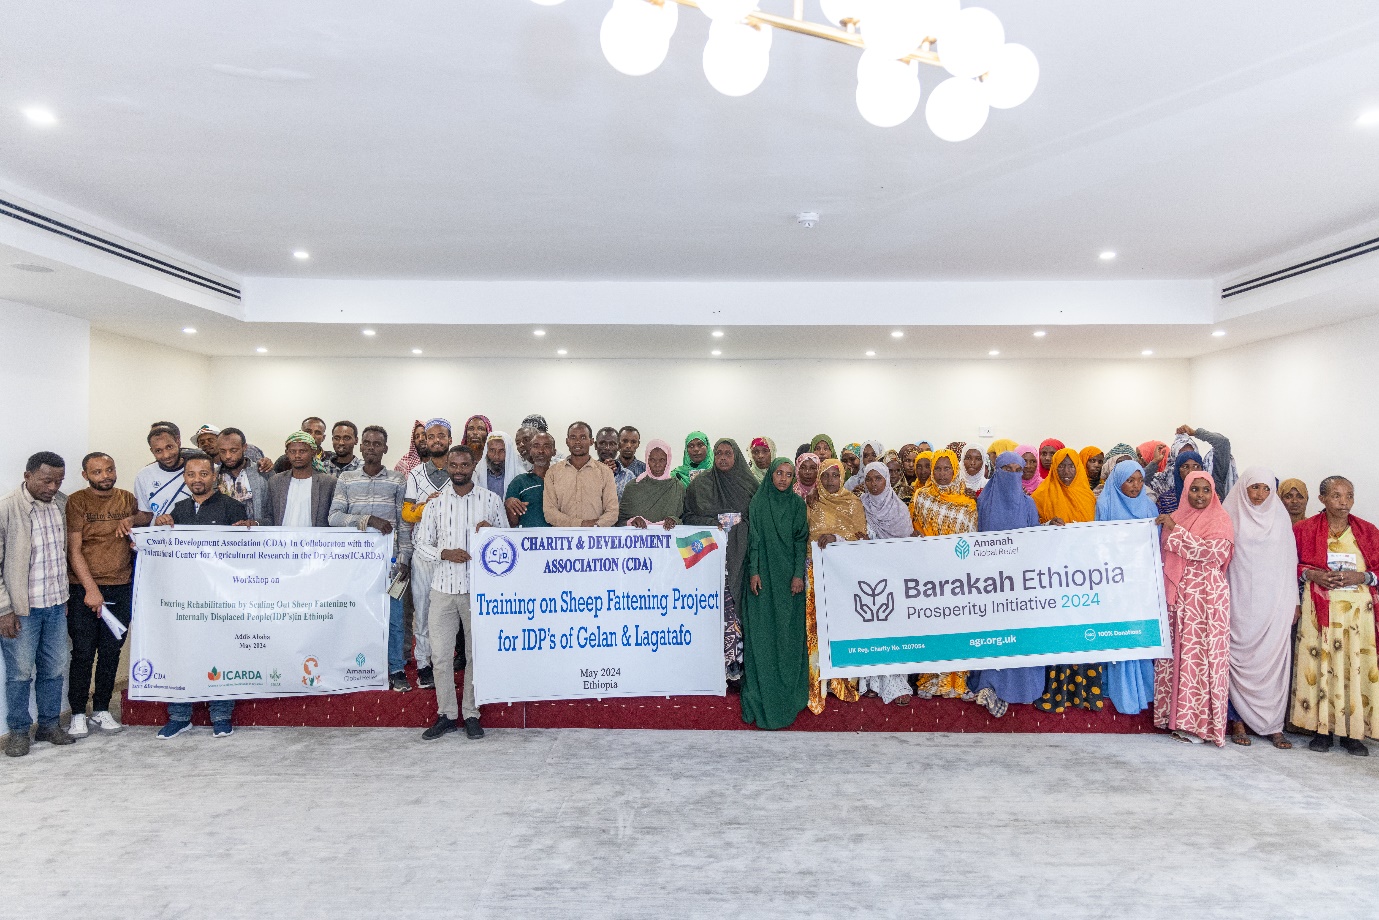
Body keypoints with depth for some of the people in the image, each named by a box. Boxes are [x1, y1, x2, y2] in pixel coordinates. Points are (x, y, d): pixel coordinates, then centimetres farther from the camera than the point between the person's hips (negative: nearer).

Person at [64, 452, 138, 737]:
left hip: (121, 588, 3)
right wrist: (91, 589, -14)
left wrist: (133, 523, -4)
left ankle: (101, 710, 20)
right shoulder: (76, 502, -4)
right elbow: (73, 550, -8)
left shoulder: (128, 499, 8)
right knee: (83, 652, 1)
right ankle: (78, 714, 13)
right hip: (84, 589, -3)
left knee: (111, 652, 9)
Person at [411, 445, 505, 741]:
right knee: (442, 655, 4)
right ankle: (446, 715, 17)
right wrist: (445, 553, -12)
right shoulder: (435, 502, 6)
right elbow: (420, 544, 6)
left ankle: (471, 714, 19)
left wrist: (491, 531, -13)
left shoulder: (491, 500, 3)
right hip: (443, 587, 1)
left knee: (476, 653, 6)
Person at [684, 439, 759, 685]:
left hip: (740, 553, 1)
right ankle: (733, 664, -1)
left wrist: (741, 523, -4)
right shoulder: (700, 484, 8)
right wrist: (712, 524, -9)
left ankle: (733, 661, 1)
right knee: (723, 605, -7)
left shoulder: (749, 484, 11)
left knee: (737, 605, -5)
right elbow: (689, 516, 6)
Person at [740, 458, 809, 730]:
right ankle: (762, 695, 5)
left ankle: (789, 694, 12)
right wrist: (753, 571, -8)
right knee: (762, 632, -1)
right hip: (763, 574, -1)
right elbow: (753, 538, 0)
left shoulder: (797, 503, 6)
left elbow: (801, 541, 2)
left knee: (789, 632, 3)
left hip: (789, 574, 1)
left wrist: (799, 574, -6)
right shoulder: (758, 501, 3)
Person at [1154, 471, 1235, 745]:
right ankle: (1178, 717, 12)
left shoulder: (1220, 519, -1)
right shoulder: (1174, 518, 12)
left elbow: (1212, 551, -16)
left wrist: (1176, 530, -14)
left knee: (1202, 654, -5)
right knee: (1177, 651, 4)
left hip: (1207, 597, -4)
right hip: (1177, 596, 4)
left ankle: (1201, 722, 4)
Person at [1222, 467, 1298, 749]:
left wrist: (1293, 601, 7)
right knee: (1240, 660, -2)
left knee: (1272, 661, 1)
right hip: (1240, 603, -2)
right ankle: (1238, 721, 6)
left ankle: (1273, 723, 9)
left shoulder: (1280, 517, 10)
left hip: (1273, 604, 2)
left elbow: (1289, 561, 11)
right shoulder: (1230, 515, 3)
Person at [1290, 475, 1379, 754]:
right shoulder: (1305, 529, 3)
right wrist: (1311, 575, -11)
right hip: (1320, 610, -1)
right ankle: (1322, 728, 7)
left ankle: (1352, 731, 9)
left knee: (1356, 667, -1)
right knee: (1320, 664, -2)